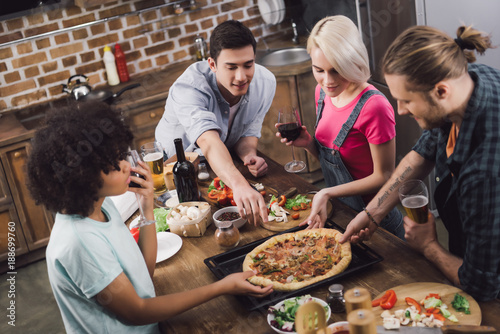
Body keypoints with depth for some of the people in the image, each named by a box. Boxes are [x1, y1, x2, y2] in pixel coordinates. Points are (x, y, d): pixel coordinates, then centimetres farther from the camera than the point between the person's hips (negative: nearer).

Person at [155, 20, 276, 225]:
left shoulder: (265, 82, -20)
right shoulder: (188, 88, -38)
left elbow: (249, 132, -9)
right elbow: (208, 141, -55)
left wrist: (249, 155, -33)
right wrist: (239, 185, -72)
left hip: (227, 163, 3)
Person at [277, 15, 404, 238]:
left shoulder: (373, 107, -27)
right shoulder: (323, 92, -3)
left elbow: (384, 177, -20)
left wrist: (328, 193, -27)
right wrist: (308, 143, -12)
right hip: (337, 212, 7)